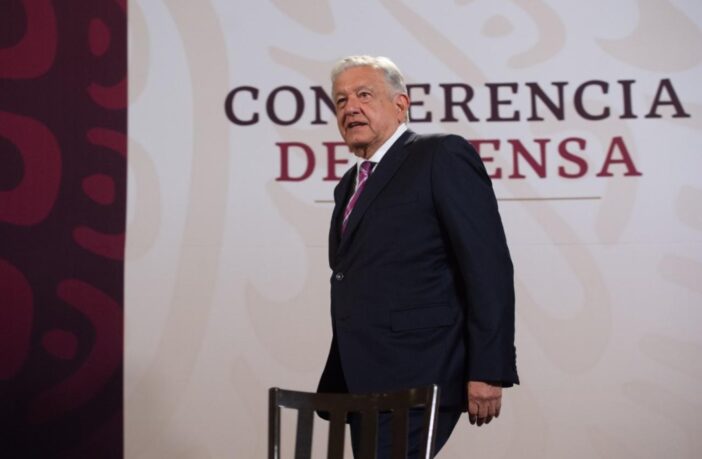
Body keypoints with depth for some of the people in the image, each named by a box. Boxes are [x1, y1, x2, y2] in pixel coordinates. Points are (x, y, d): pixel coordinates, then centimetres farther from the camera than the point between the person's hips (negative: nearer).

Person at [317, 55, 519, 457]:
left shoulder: (443, 156, -5)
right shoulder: (350, 186, 18)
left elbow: (489, 267, -12)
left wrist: (488, 371, -16)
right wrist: (337, 381, 15)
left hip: (415, 382, -7)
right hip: (365, 382, 8)